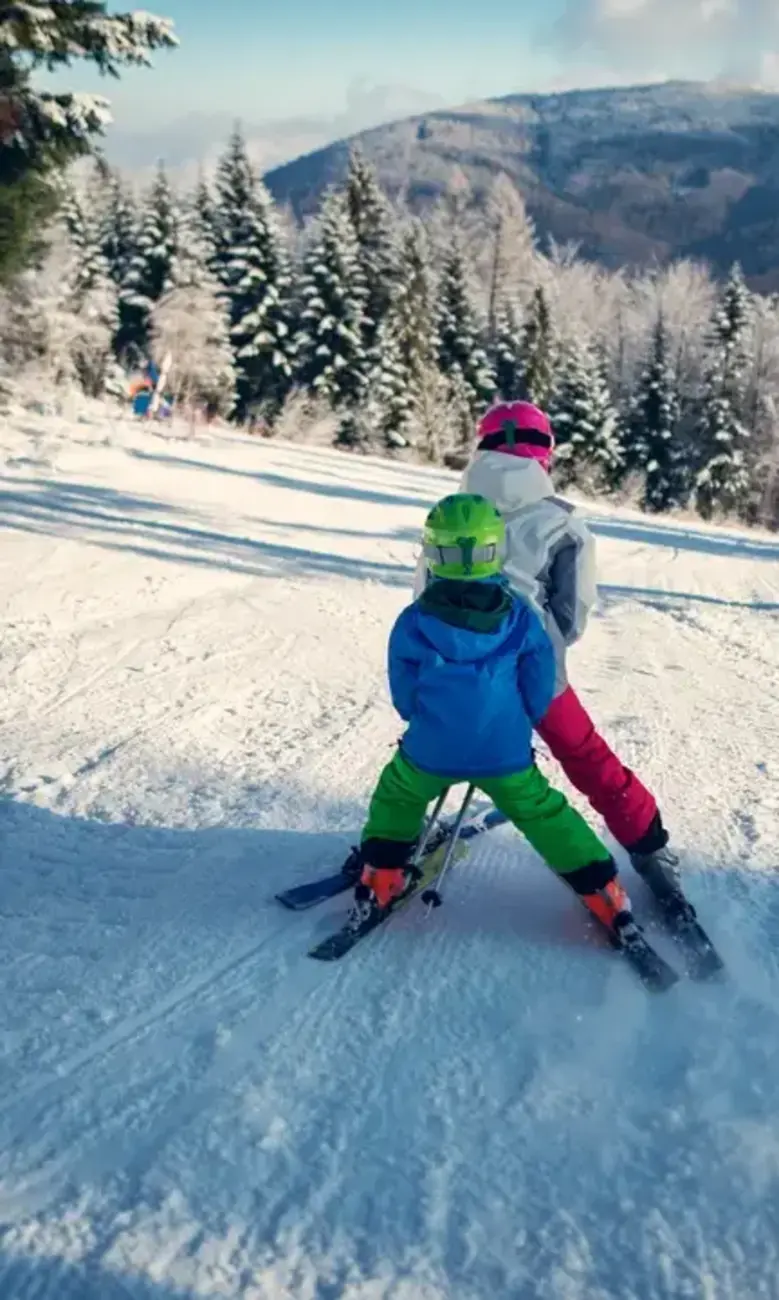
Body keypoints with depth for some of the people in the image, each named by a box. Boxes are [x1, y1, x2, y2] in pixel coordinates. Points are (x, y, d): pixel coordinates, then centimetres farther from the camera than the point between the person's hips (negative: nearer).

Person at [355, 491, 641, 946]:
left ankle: (379, 881, 29)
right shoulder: (521, 616, -9)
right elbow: (539, 690, 0)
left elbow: (404, 695, 1)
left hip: (430, 751, -1)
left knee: (396, 795, 28)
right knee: (543, 812, 19)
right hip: (504, 752, 1)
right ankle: (604, 893, 23)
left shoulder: (414, 621, -11)